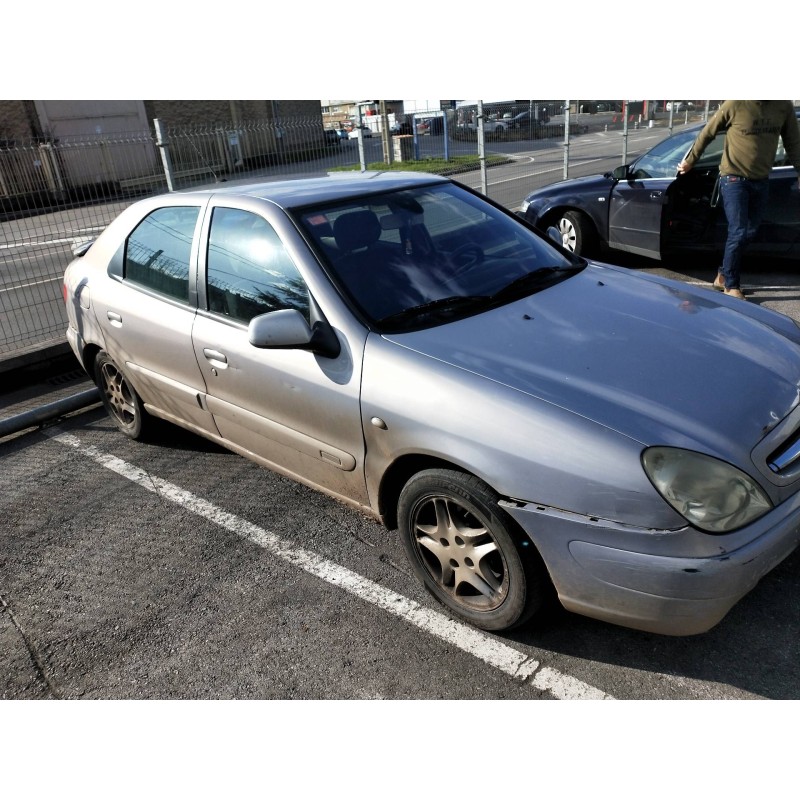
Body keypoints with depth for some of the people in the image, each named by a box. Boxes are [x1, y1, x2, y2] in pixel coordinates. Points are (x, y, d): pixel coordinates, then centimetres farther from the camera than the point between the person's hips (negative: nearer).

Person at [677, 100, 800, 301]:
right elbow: (706, 134, -1)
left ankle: (724, 275, 24)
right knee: (738, 233, -9)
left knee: (749, 233, 8)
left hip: (761, 181, 5)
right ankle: (731, 286, 2)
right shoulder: (736, 104, -12)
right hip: (734, 179, -5)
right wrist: (689, 161, 6)